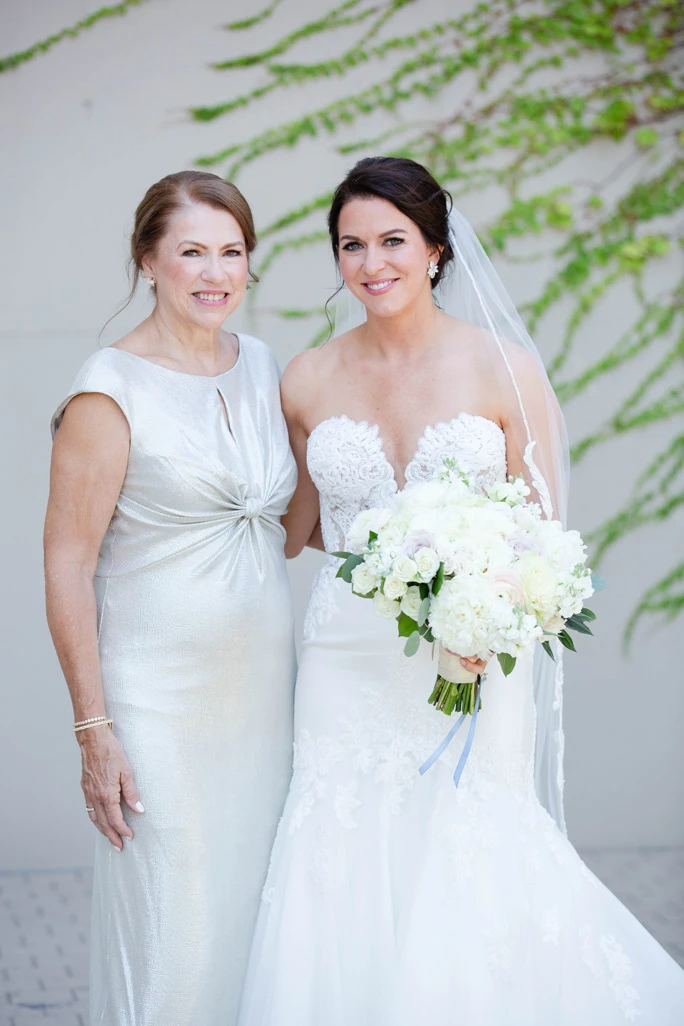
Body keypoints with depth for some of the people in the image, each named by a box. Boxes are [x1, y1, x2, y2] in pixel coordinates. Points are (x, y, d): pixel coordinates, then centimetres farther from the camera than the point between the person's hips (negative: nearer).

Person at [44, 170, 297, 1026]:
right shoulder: (112, 389, -11)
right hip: (161, 694, -6)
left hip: (263, 686, 6)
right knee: (172, 929, -1)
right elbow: (67, 567, -12)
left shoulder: (263, 368, 8)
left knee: (255, 917, 13)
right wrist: (93, 728, -15)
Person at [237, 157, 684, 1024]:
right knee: (340, 893, 2)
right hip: (348, 677, 3)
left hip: (468, 675, -2)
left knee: (468, 878, -5)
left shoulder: (505, 369, -3)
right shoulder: (308, 383, 6)